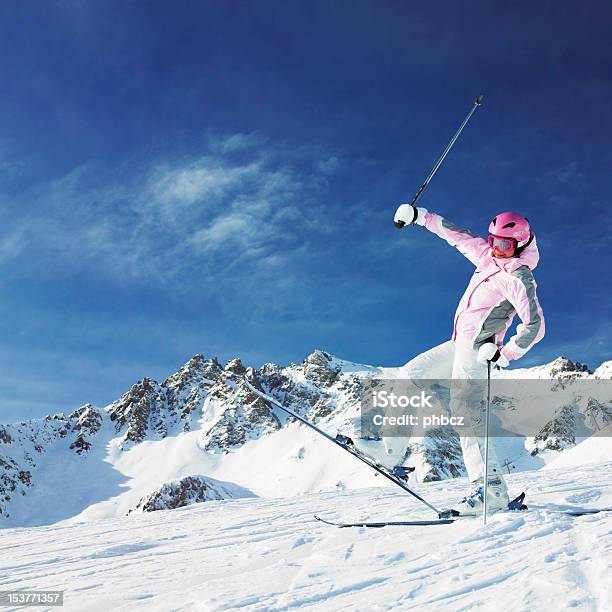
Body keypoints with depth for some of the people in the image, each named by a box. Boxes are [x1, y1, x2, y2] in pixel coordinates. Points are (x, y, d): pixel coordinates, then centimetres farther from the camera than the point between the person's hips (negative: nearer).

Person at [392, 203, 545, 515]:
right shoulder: (487, 255, 8)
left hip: (477, 348, -9)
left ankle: (490, 487, -22)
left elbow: (534, 326, -19)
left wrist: (505, 354, -21)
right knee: (410, 375, 12)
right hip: (460, 343, 10)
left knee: (464, 408, -19)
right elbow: (457, 235, 18)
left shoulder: (518, 278, -15)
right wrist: (421, 216, 20)